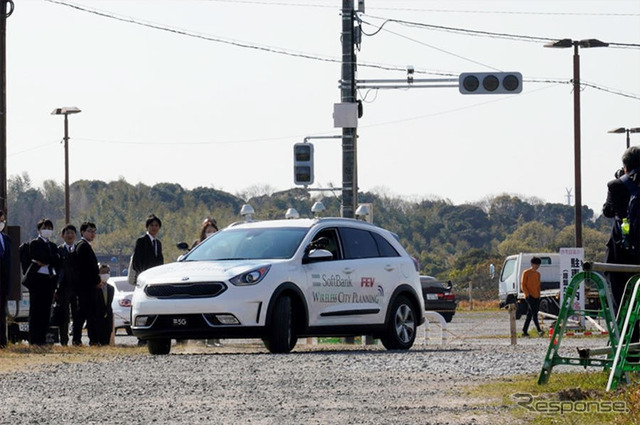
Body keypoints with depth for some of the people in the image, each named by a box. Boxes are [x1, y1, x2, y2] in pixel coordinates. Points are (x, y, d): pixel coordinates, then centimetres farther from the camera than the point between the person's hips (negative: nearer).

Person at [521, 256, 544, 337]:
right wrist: (527, 294, -15)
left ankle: (524, 331, 11)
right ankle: (539, 331, -25)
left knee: (530, 315, 7)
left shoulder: (538, 274, 16)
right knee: (534, 314, -16)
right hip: (529, 297, -7)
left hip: (536, 297, 7)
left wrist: (539, 295, 14)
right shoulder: (526, 273, -4)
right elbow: (523, 285, -6)